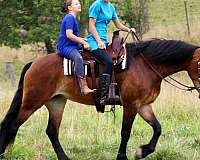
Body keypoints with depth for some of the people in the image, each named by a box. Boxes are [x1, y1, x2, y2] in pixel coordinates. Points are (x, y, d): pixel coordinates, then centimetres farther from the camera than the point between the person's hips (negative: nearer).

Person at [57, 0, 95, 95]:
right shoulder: (69, 18, -11)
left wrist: (83, 41, 16)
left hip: (72, 46, 11)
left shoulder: (73, 18, 20)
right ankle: (84, 87, -46)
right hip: (65, 47, -11)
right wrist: (84, 43, -15)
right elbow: (69, 35, -20)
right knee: (78, 58, -36)